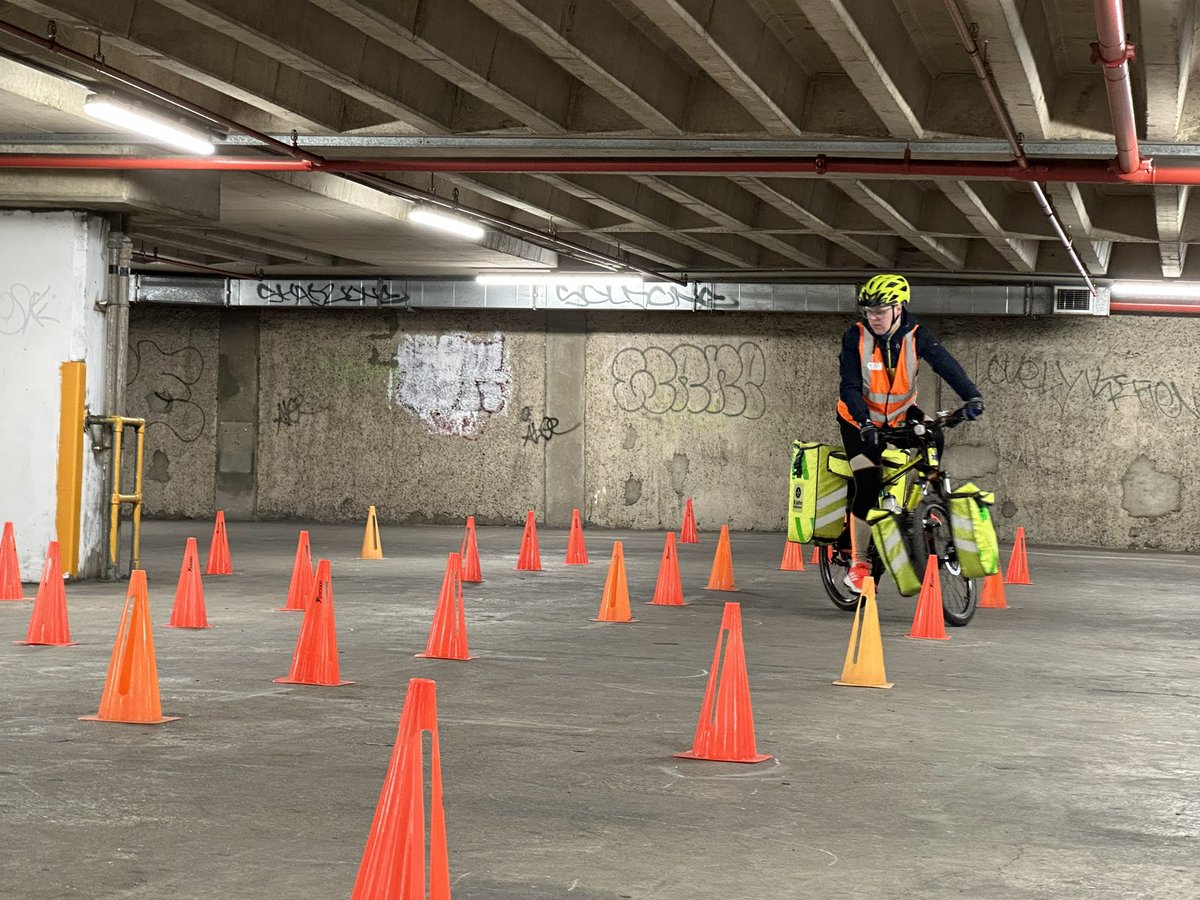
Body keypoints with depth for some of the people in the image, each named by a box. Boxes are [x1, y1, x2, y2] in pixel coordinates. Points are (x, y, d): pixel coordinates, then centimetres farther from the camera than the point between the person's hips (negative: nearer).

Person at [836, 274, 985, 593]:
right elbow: (850, 388, -25)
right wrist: (866, 424, -40)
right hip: (860, 420, -3)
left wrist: (972, 396, -45)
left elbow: (945, 364, -28)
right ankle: (858, 563, -6)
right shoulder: (855, 337, -21)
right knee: (868, 485, -16)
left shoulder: (916, 335, -17)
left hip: (900, 414, 3)